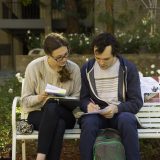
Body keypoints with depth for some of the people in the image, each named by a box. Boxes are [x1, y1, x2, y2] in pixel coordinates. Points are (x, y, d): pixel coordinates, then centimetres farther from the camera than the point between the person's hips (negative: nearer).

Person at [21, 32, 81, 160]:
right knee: (58, 124, -37)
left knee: (51, 107, -36)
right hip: (38, 114, -1)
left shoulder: (74, 69, -4)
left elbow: (76, 98, 4)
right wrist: (40, 97, -25)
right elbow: (25, 100, -3)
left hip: (65, 114, 2)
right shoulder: (34, 67, -8)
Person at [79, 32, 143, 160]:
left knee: (127, 121, -37)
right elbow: (82, 97, 10)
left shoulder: (129, 68, -1)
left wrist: (116, 108, -23)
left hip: (120, 112, -1)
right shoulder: (87, 68, 5)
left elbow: (136, 102, -4)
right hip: (96, 113, 1)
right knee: (88, 123, -35)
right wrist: (88, 105, -16)